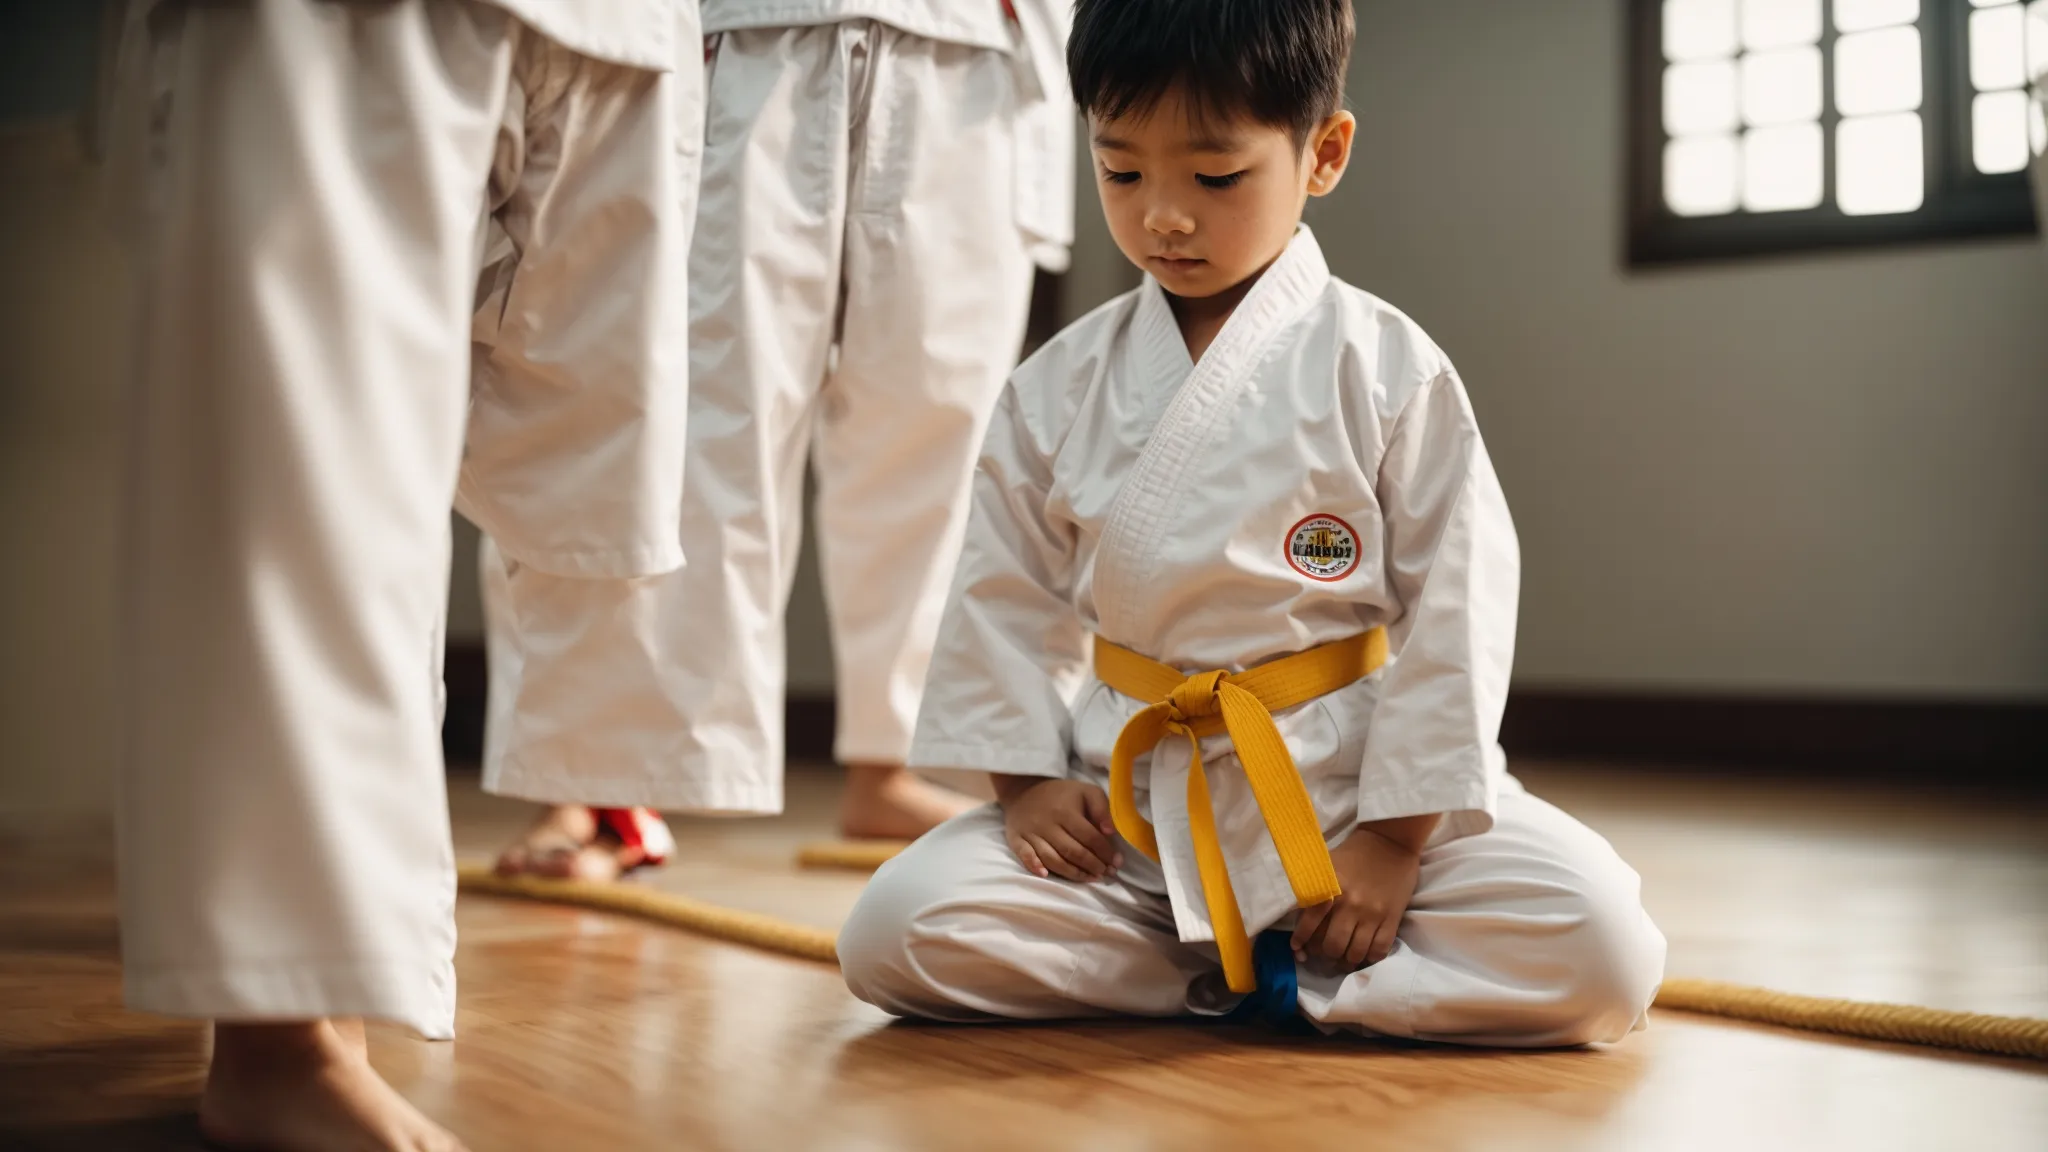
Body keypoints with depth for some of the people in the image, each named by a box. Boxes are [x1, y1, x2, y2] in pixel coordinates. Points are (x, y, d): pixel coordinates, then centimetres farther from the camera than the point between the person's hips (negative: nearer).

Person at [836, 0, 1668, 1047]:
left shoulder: (1387, 371, -6)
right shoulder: (1057, 388, 3)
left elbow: (1456, 609, -7)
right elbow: (1004, 595, 9)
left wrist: (1392, 840, -11)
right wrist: (1026, 780, -2)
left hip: (1353, 784, -2)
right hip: (1129, 801, 3)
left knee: (1602, 957, -23)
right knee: (893, 936, -18)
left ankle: (1273, 977, -8)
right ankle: (1234, 964, -7)